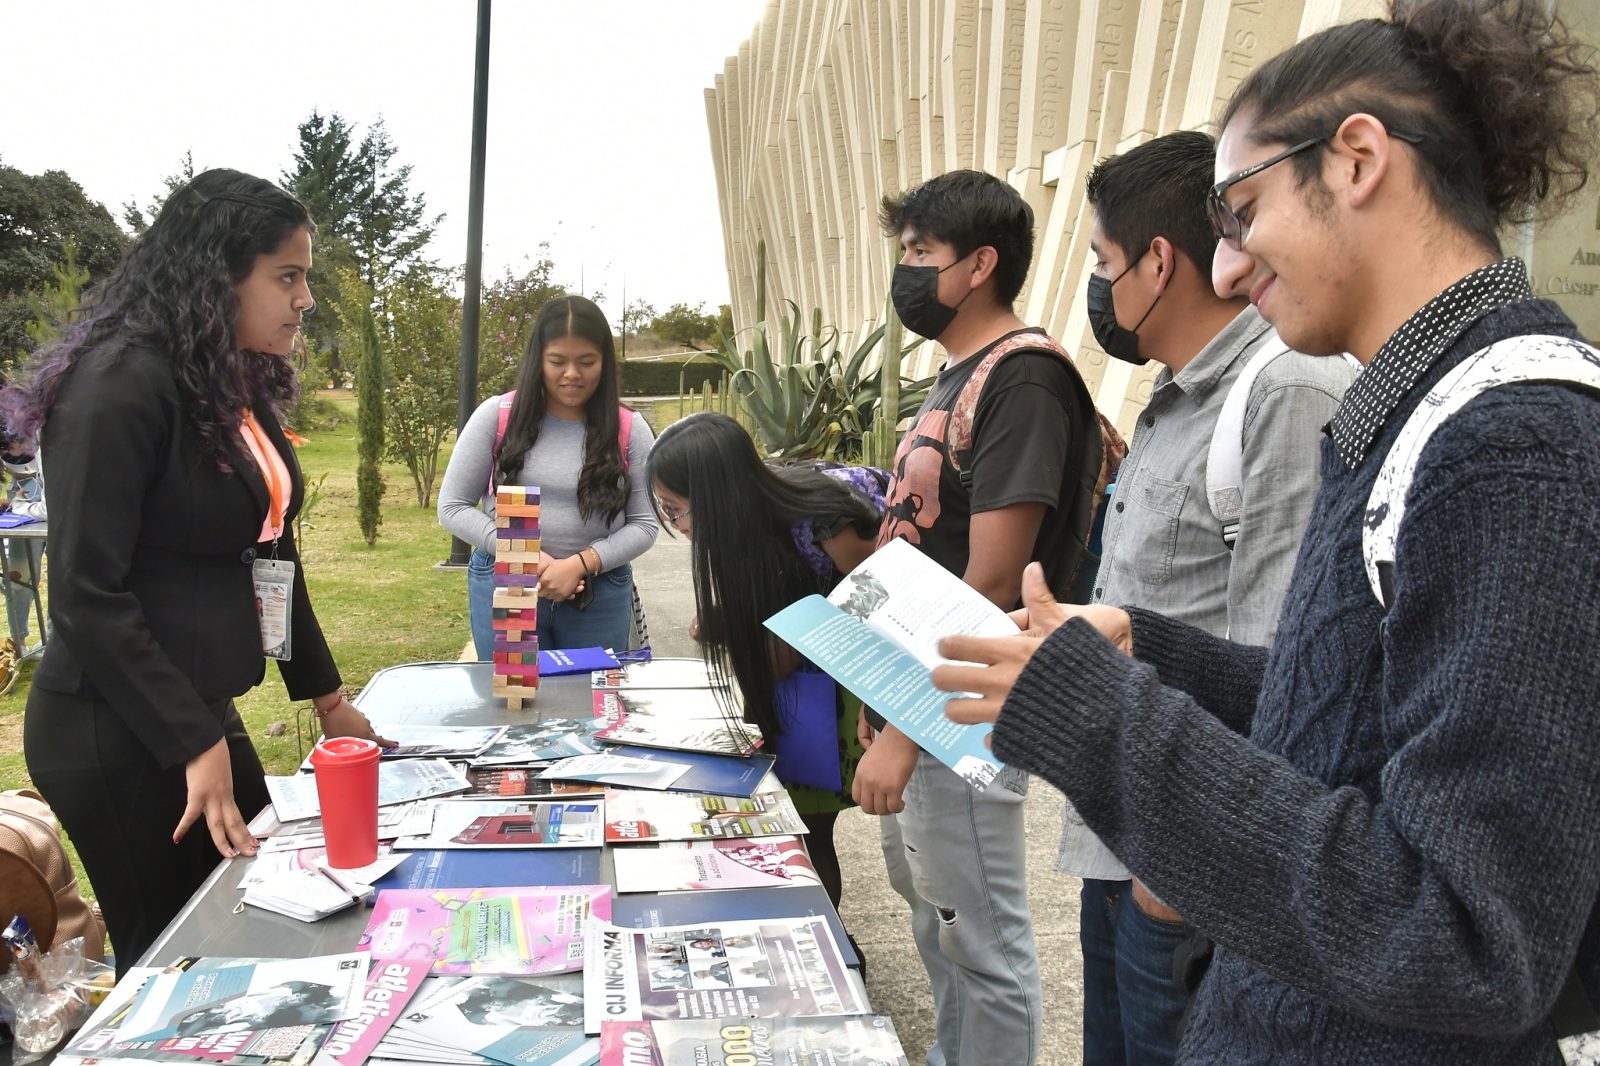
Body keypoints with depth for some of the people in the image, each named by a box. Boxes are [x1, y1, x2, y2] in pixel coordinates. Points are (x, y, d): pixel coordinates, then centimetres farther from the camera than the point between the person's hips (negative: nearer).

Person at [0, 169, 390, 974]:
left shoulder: (238, 387, 9)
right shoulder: (119, 387, -18)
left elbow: (267, 555, 16)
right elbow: (86, 596, -21)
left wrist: (326, 696, 17)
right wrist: (196, 747, -21)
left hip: (202, 710, 8)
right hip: (119, 736, -8)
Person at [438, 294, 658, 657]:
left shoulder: (629, 429, -2)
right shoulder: (496, 416, -2)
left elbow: (644, 524, -1)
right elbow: (452, 507, 0)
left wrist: (580, 564, -17)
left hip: (600, 596, 0)